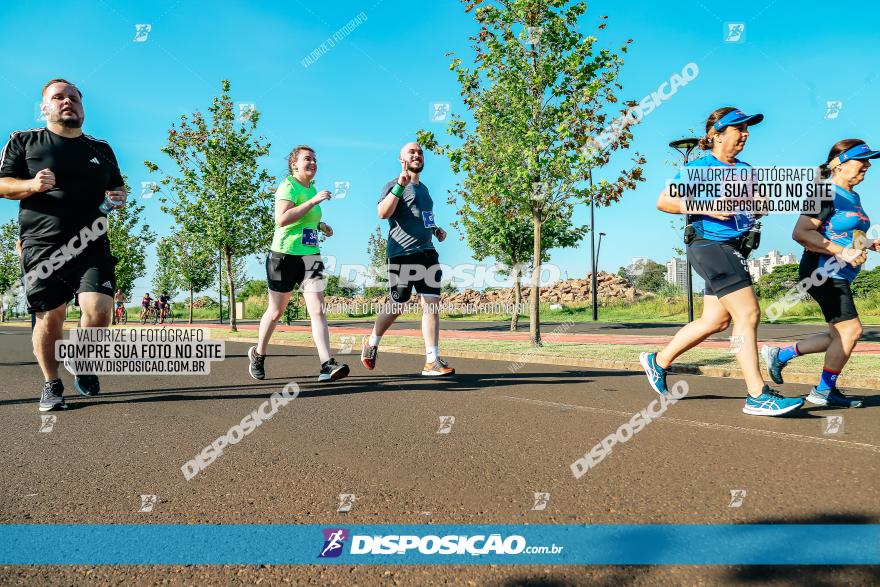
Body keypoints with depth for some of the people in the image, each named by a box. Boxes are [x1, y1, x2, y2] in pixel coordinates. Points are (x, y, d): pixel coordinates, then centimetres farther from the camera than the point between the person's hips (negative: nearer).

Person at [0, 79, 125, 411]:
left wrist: (117, 198, 3)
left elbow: (118, 189, 26)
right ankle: (51, 385, 20)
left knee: (99, 311, -13)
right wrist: (32, 185, -15)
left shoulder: (101, 149, 18)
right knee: (49, 318, -1)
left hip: (92, 245, 2)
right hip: (42, 246, -2)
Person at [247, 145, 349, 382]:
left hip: (310, 256, 6)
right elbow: (282, 219, -27)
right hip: (284, 256, -6)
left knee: (318, 310, -10)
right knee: (276, 311, 9)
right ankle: (258, 354, 32)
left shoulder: (312, 188, 14)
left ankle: (327, 365, -17)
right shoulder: (288, 186, -10)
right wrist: (313, 201, -27)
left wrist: (320, 226, 12)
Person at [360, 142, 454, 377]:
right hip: (402, 255, -6)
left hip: (428, 252, 7)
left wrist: (436, 229, 15)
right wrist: (400, 185, -29)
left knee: (432, 304, -4)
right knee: (397, 306, 4)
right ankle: (372, 343, 30)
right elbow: (383, 213, -23)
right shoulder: (394, 185, -5)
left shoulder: (423, 188, 20)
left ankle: (432, 361, -3)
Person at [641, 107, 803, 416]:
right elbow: (663, 201, -8)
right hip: (711, 246, -9)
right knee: (748, 313, -14)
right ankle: (757, 396, -10)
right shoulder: (700, 166, -5)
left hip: (735, 251, 9)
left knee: (715, 321, 12)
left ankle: (658, 360, 27)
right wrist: (706, 208, -18)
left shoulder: (746, 169, 16)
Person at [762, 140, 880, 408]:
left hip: (840, 276, 10)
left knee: (839, 336, 12)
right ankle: (824, 391, 5)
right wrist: (842, 252, -25)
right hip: (823, 272, -10)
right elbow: (800, 233, -24)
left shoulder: (853, 198, 16)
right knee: (850, 329, -10)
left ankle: (779, 355, 23)